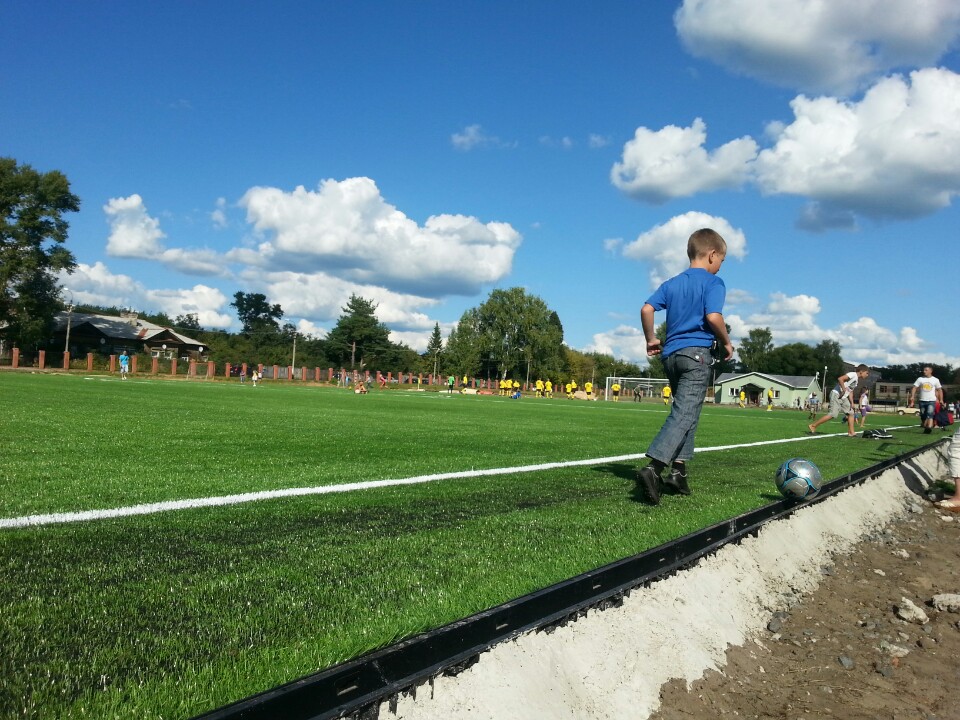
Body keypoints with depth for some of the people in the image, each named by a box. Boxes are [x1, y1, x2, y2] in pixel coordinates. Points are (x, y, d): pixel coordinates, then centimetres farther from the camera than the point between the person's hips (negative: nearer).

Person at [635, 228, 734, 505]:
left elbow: (646, 309, 4)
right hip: (697, 352, -7)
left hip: (671, 353, 7)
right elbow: (713, 316, -15)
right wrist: (727, 343, 0)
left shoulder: (672, 283, 16)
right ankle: (653, 467, -26)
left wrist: (651, 340, 15)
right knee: (685, 413, -11)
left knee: (686, 412, 15)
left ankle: (678, 471, 10)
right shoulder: (714, 282, 0)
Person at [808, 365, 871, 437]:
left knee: (851, 413, 8)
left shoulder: (856, 380, 18)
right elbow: (840, 379, -26)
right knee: (832, 414, -13)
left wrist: (852, 403, 8)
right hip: (836, 395, -10)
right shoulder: (853, 374, -12)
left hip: (843, 398, 10)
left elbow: (850, 392, 18)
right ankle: (813, 426, -8)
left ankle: (851, 432, 12)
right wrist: (844, 390, -21)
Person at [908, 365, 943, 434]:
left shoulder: (935, 380, 4)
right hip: (922, 401, 2)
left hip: (932, 401, -2)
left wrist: (941, 400, 4)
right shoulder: (920, 379, 5)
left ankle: (929, 428, -31)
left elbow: (939, 390, 10)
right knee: (923, 416, 8)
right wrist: (912, 396, -15)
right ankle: (925, 428, 22)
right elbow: (914, 387, 0)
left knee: (930, 415, -20)